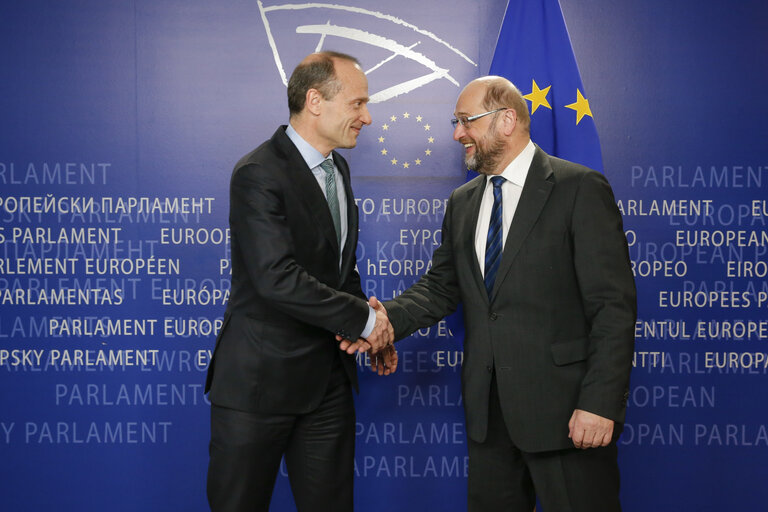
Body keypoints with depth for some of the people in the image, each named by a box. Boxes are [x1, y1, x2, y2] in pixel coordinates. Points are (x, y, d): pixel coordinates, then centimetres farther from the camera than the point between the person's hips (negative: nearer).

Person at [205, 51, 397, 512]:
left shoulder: (337, 168, 11)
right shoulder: (259, 175, -17)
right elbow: (278, 279, -26)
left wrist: (376, 330, 3)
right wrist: (363, 319, -17)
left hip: (329, 378, 8)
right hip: (260, 378, -7)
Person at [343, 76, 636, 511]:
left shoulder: (580, 189, -8)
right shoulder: (463, 203, 13)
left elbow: (613, 306, -12)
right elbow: (440, 288, 13)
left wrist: (600, 403, -19)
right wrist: (388, 316, -7)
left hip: (563, 407, -6)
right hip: (489, 409, 6)